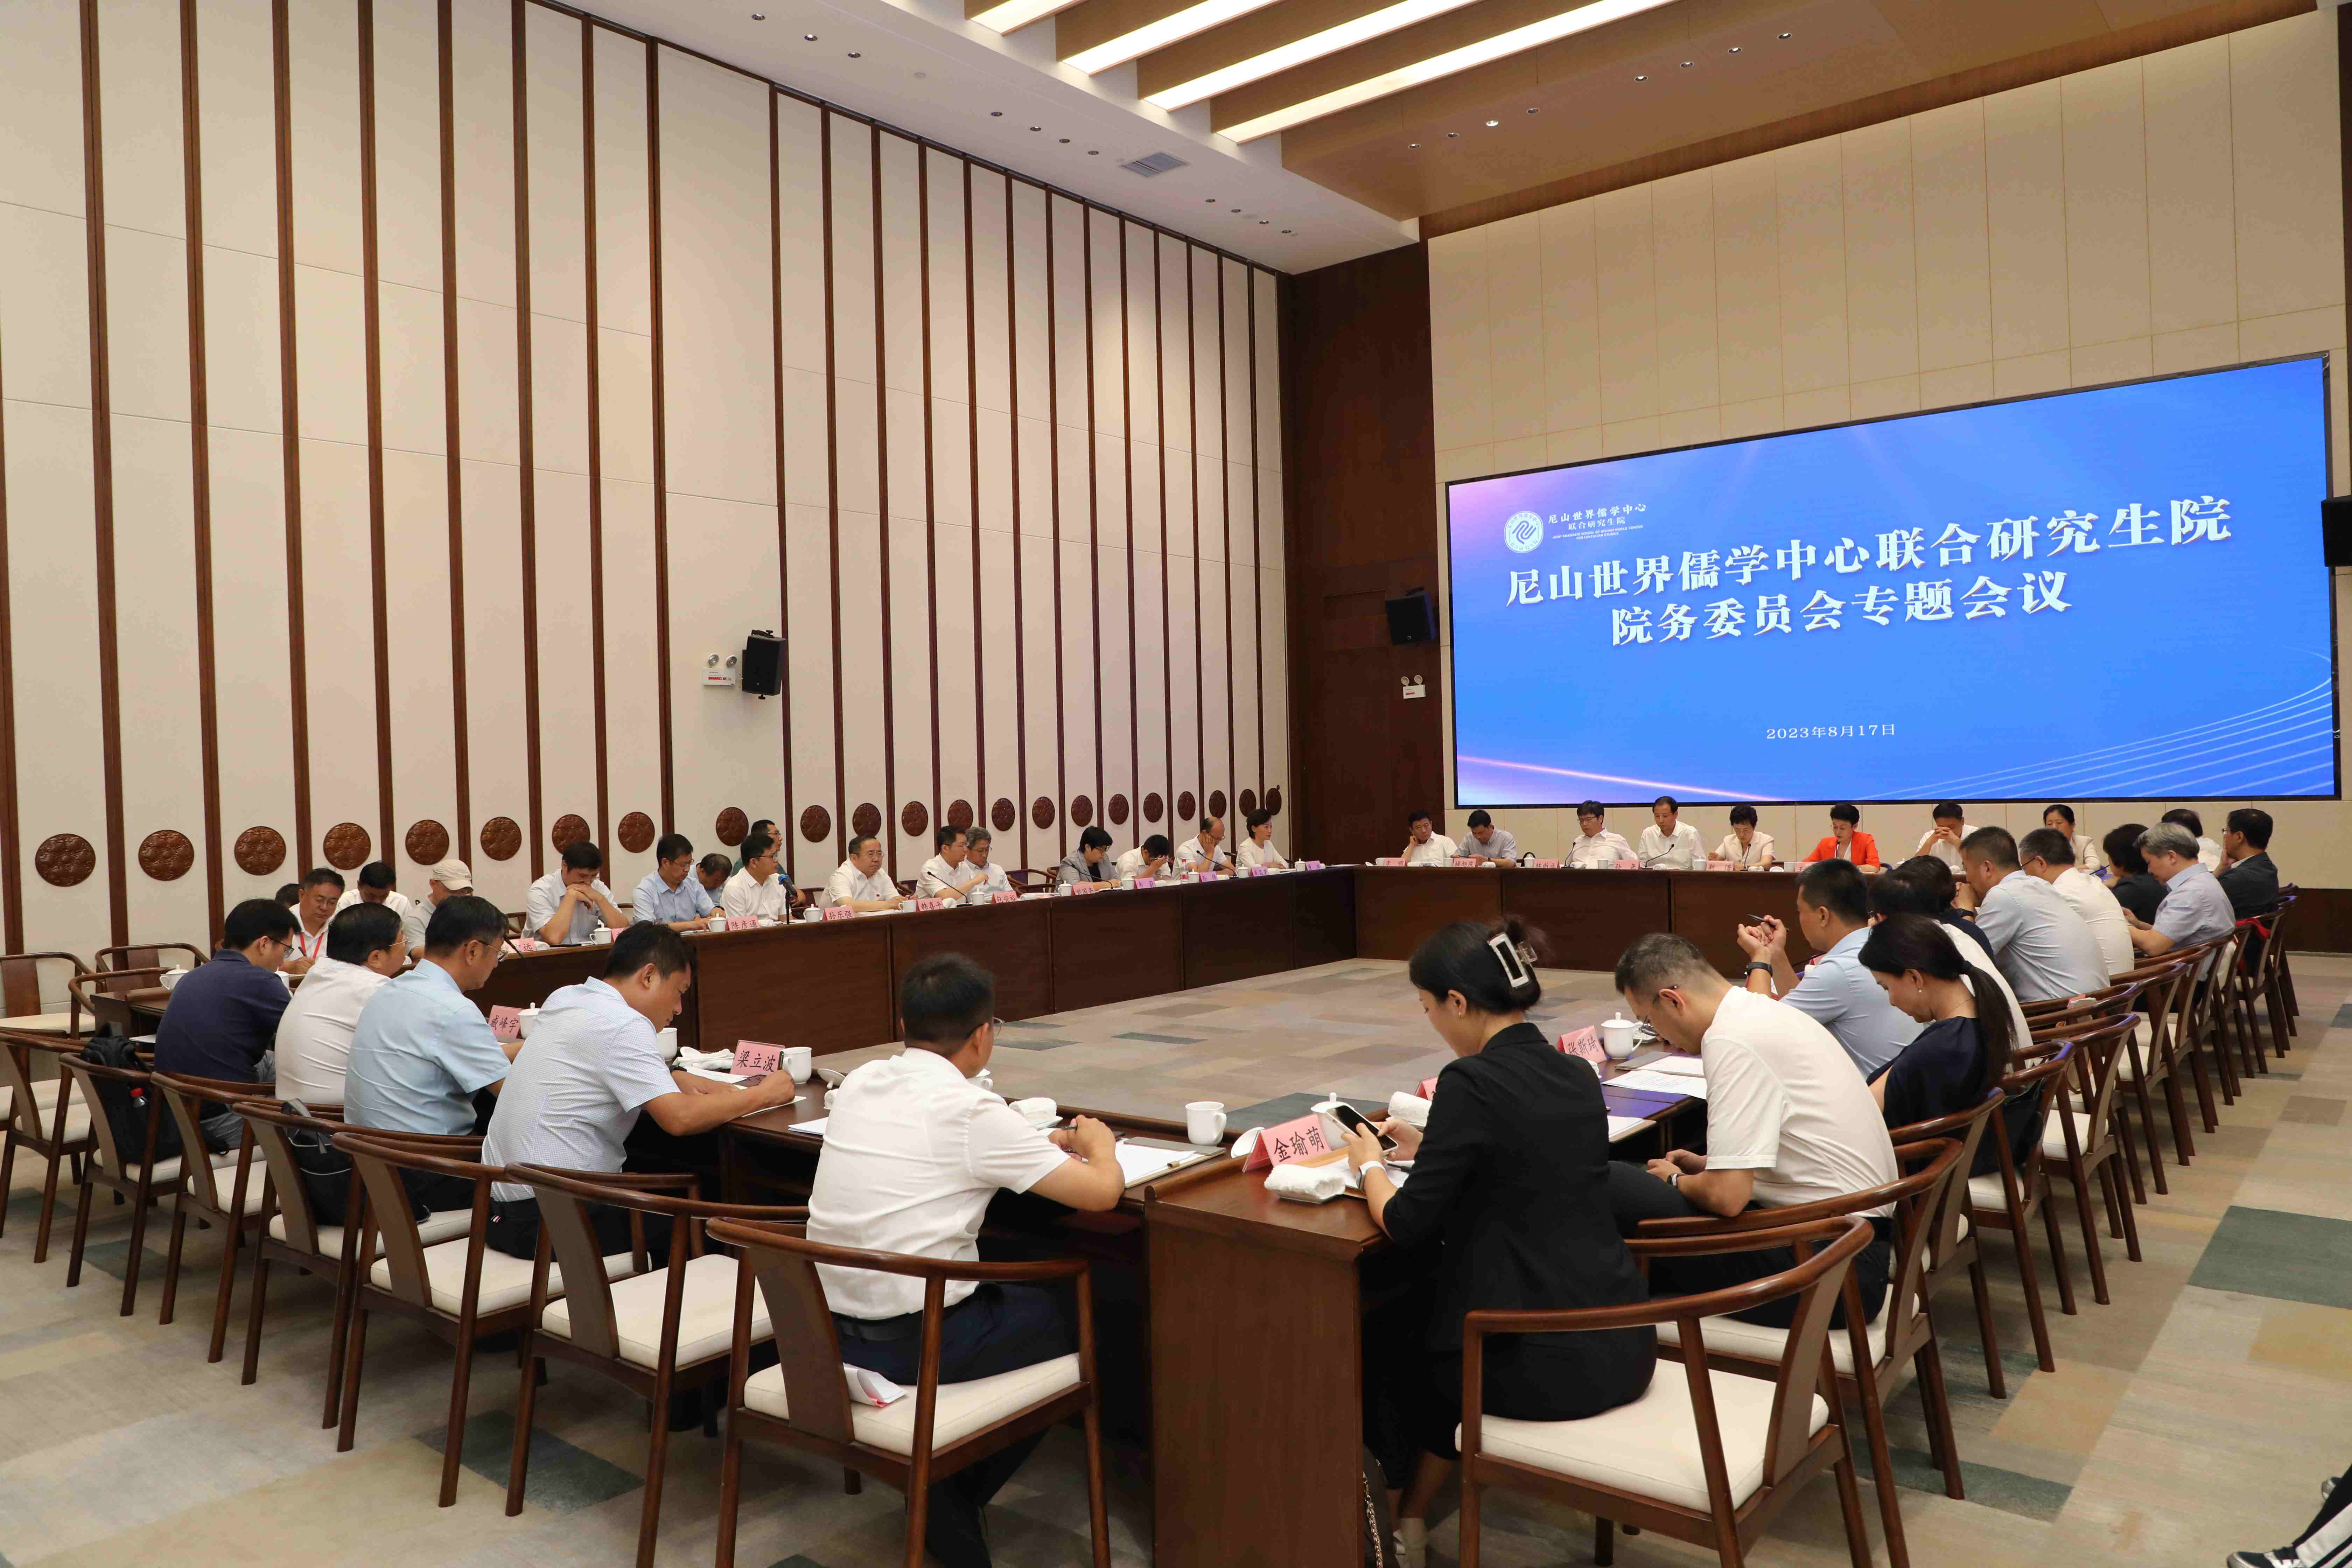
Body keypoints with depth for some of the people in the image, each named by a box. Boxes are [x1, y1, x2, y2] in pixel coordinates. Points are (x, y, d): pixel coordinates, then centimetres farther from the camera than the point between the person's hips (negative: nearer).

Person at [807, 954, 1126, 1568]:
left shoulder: (859, 1084, 4)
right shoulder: (970, 1112, -16)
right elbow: (1103, 1191, -14)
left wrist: (1039, 1144, 22)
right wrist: (1099, 1142, 8)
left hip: (825, 1330, 6)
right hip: (911, 1344, -6)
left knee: (1012, 1297, 26)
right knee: (1064, 1320, 19)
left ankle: (941, 1493, 22)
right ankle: (951, 1499, 22)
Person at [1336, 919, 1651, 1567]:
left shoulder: (1471, 1081, -18)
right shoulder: (1576, 1075, 5)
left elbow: (1407, 1224, -14)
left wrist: (1369, 1165, 5)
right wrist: (1429, 1147, 21)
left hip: (1544, 1366, -7)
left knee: (1392, 1344, 24)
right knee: (1435, 1316, 32)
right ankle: (1418, 1511, 43)